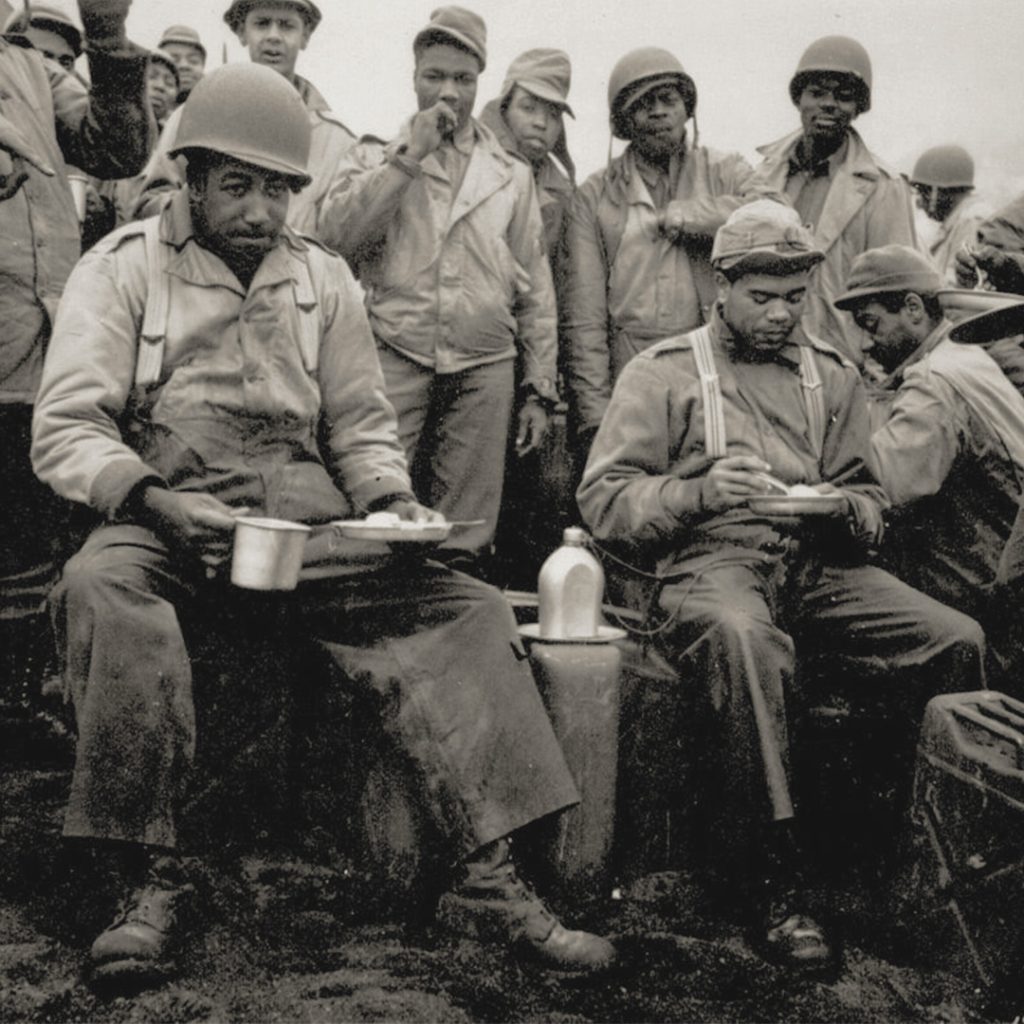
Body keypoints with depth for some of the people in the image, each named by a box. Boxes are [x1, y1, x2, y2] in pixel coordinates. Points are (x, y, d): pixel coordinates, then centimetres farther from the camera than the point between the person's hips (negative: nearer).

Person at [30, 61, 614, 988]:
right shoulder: (125, 268, 4)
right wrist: (154, 498, -23)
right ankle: (154, 883, -28)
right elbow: (66, 429, -5)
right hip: (169, 518, -3)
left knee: (465, 608, -17)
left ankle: (490, 882, -17)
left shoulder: (323, 278, 17)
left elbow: (361, 425, 18)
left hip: (310, 520, 4)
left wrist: (390, 501, -5)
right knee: (103, 588, -37)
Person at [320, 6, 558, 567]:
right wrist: (410, 155, -7)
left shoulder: (511, 175, 16)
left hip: (484, 370, 2)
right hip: (396, 360, -2)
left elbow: (535, 292, 16)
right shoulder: (376, 157, 12)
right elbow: (337, 232, -7)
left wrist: (539, 390, 10)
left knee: (466, 539, 2)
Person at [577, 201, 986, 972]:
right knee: (744, 639, -40)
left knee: (958, 639, -22)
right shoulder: (663, 373, 11)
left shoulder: (834, 377, 22)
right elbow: (602, 499, 2)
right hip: (711, 560, -4)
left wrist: (843, 509, -3)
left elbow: (872, 504, 21)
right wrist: (699, 490, -14)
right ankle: (777, 888, -33)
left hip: (821, 563, 4)